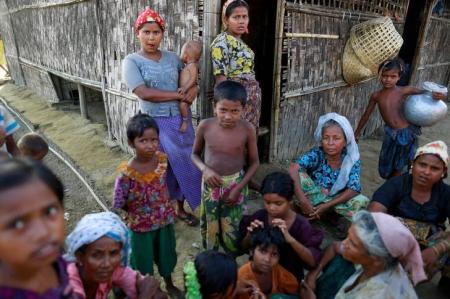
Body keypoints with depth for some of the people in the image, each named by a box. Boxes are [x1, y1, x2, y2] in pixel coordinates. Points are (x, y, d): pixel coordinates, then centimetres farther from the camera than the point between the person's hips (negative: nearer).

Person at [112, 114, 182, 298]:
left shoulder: (162, 160, -14)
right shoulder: (127, 173, -27)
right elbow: (118, 206, -17)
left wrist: (166, 211, 6)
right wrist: (139, 209, -7)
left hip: (164, 222, 4)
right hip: (140, 227, -4)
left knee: (166, 255, 26)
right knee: (142, 263, 18)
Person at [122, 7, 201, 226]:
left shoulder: (172, 57, 7)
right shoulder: (132, 61, -6)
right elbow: (144, 93, -18)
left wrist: (194, 89, -9)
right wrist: (179, 95, -14)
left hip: (181, 120, 4)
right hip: (155, 123, -4)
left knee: (186, 165, 11)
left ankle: (181, 208, 32)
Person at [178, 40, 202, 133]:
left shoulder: (192, 65, -9)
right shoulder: (188, 66, 20)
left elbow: (193, 78, -22)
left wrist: (184, 88, -30)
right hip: (184, 92, 11)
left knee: (183, 104, -30)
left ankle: (185, 121, -16)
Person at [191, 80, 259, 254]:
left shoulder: (247, 130, -15)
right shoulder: (205, 126, -13)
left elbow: (254, 163, -5)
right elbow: (195, 154, 3)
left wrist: (238, 189, -12)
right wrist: (205, 169, -17)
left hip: (235, 185, -1)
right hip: (211, 185, 2)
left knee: (233, 232, 4)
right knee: (209, 228, 16)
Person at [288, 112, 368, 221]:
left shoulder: (352, 159, -16)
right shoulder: (316, 154, -23)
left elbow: (353, 189, -20)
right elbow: (293, 169, -39)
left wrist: (327, 205, -29)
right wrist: (302, 200, -47)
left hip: (336, 200, 2)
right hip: (313, 196, -2)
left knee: (361, 201, -25)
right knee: (298, 175, -28)